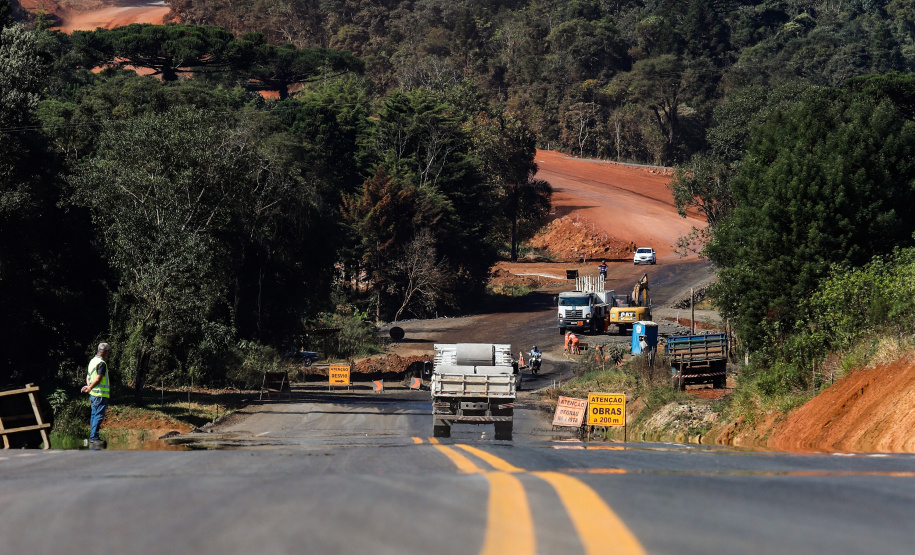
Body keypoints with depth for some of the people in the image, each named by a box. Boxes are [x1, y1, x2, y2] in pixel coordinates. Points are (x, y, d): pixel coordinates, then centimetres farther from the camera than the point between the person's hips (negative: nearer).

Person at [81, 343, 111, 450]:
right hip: (100, 394, -10)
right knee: (99, 416, -9)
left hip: (93, 393, 10)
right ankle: (94, 438, -11)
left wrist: (88, 386, 2)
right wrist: (89, 388, -14)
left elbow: (88, 376, 17)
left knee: (94, 415, 14)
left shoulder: (93, 361, 15)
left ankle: (92, 438, 17)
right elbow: (98, 379, -21)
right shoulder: (102, 363, -15)